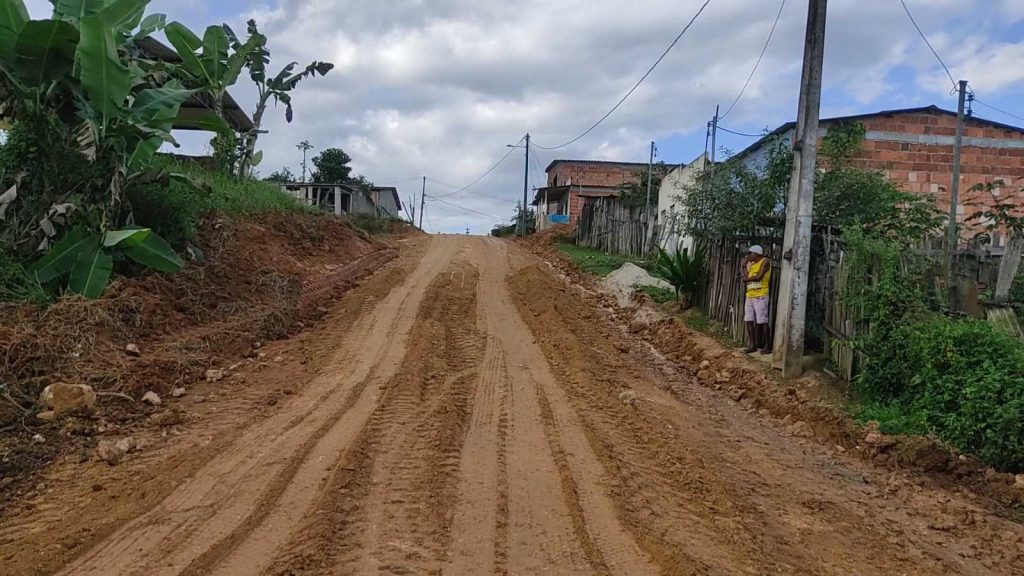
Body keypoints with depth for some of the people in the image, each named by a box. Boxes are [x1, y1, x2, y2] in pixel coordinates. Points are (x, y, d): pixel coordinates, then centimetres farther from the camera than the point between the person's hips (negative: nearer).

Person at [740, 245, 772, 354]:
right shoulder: (751, 264, 17)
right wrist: (744, 266, 5)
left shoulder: (765, 261, -4)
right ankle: (753, 345, 9)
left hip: (760, 296, -8)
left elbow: (758, 277, -15)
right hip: (750, 296, 8)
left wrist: (747, 278, -2)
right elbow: (746, 278, 8)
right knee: (749, 320, 4)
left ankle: (767, 346, -4)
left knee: (762, 321, -8)